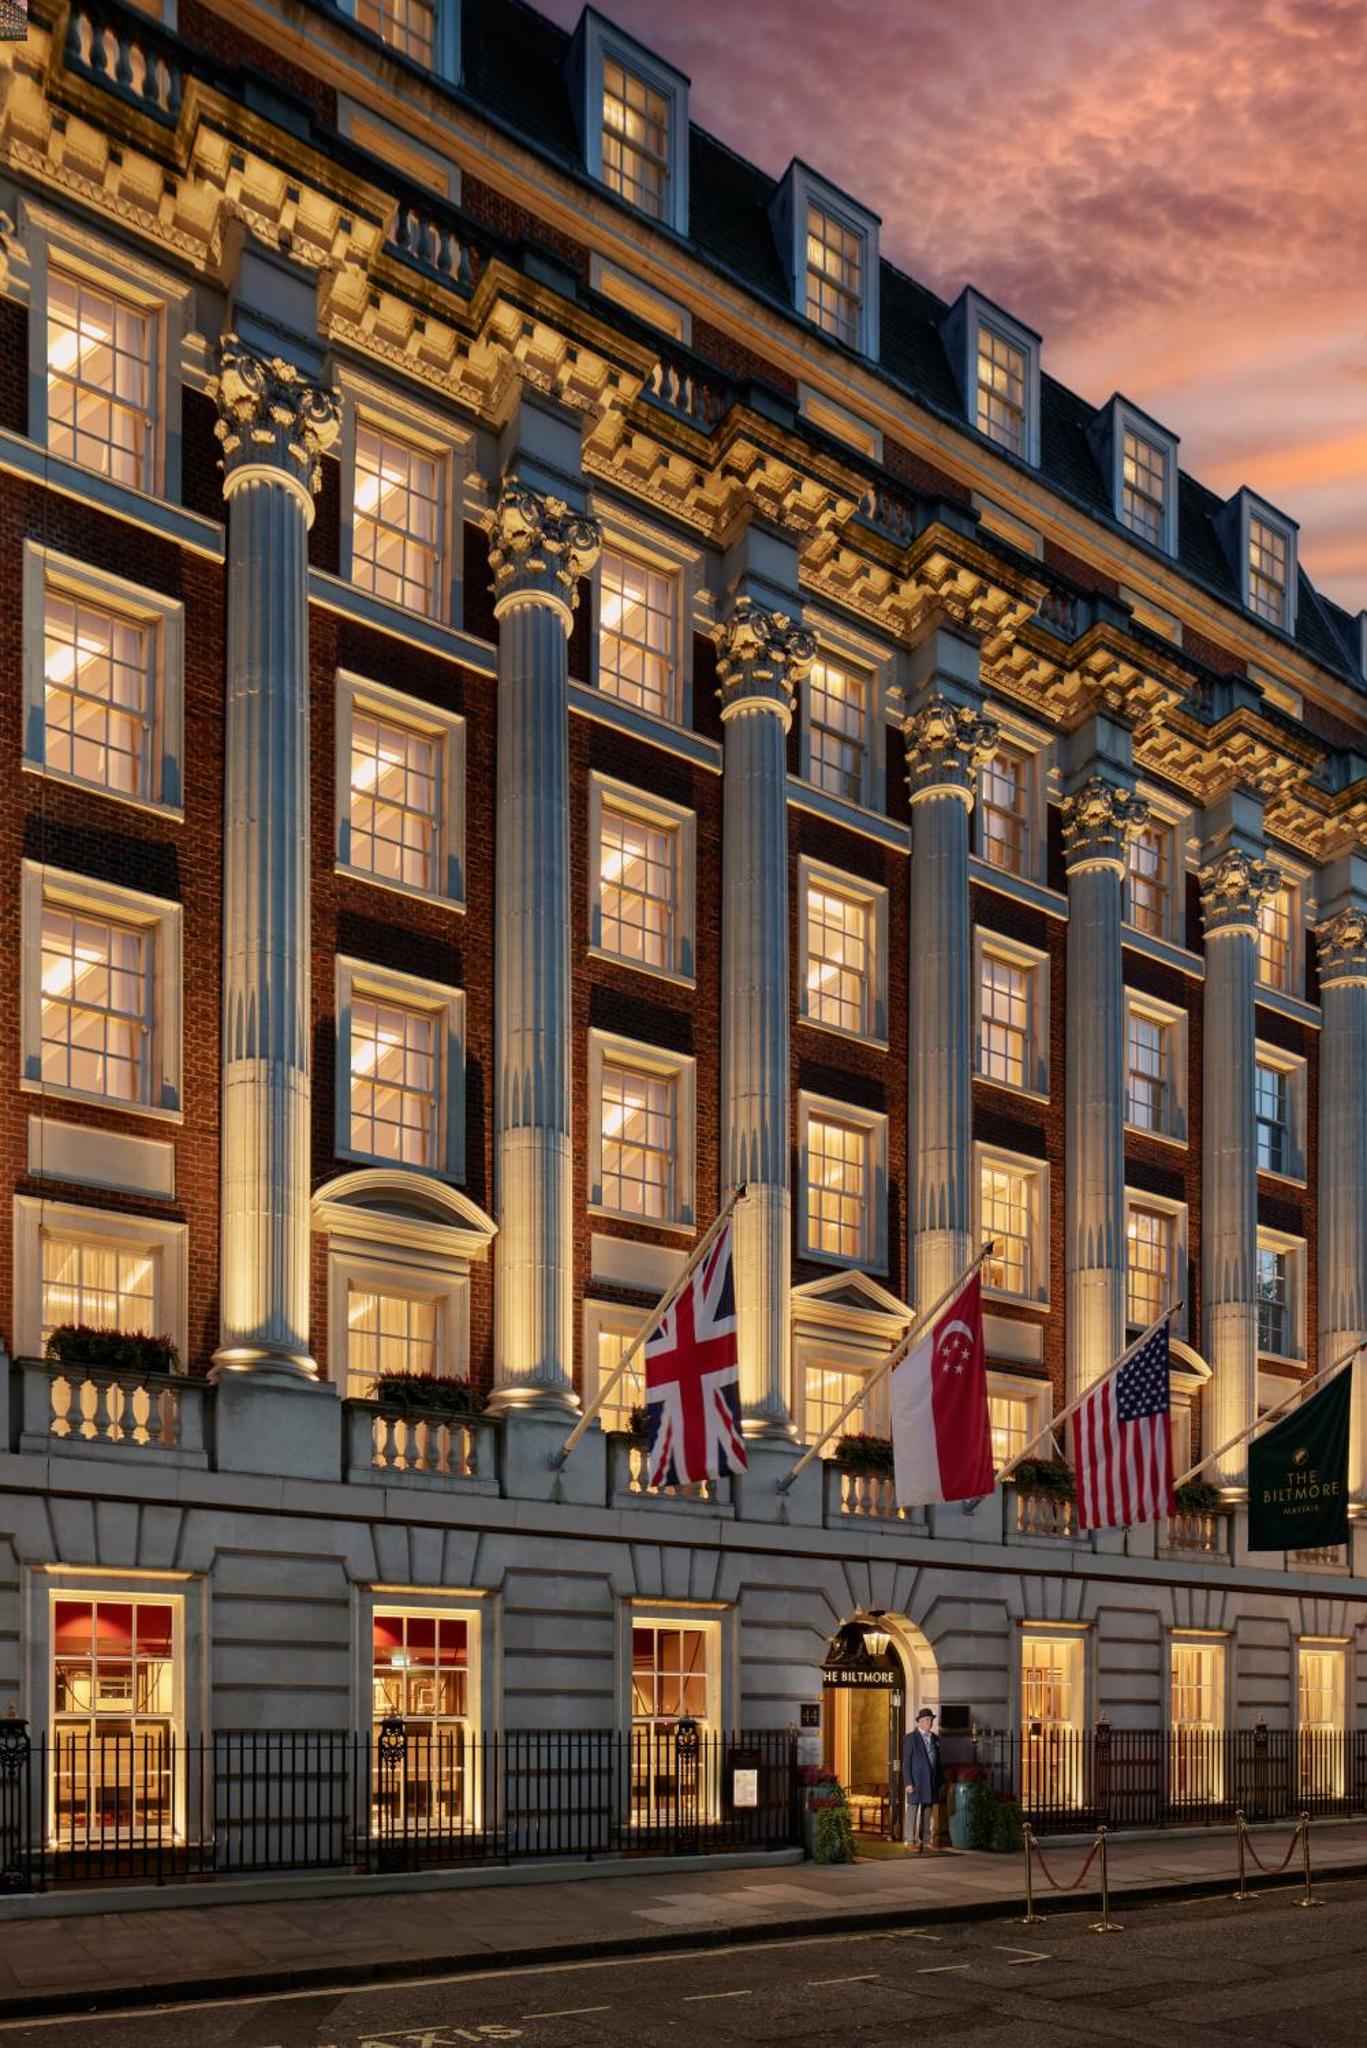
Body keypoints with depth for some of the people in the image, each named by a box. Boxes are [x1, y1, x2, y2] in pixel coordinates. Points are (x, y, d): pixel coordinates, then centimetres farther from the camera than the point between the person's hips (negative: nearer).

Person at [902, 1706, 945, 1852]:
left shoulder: (935, 1739, 12)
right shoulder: (911, 1738, -5)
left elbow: (938, 1761, 16)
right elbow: (906, 1762, -8)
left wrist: (941, 1782, 13)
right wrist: (908, 1783, -15)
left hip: (932, 1781, 6)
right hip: (916, 1781, -5)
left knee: (928, 1810, 7)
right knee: (913, 1809, -5)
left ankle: (925, 1840, 13)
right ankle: (911, 1842, -4)